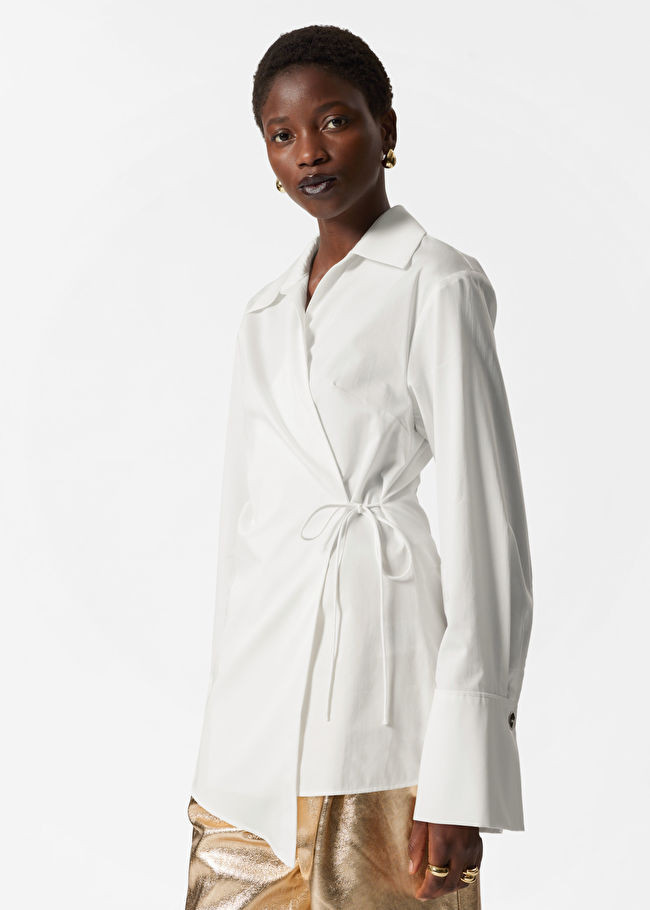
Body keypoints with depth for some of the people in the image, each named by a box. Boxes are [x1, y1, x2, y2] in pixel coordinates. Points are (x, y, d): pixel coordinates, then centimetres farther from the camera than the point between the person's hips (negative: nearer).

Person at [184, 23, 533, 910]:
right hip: (265, 675, 6)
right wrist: (224, 727, 16)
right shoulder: (265, 313, 18)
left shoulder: (437, 285, -2)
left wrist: (460, 776, -13)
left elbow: (486, 519, -8)